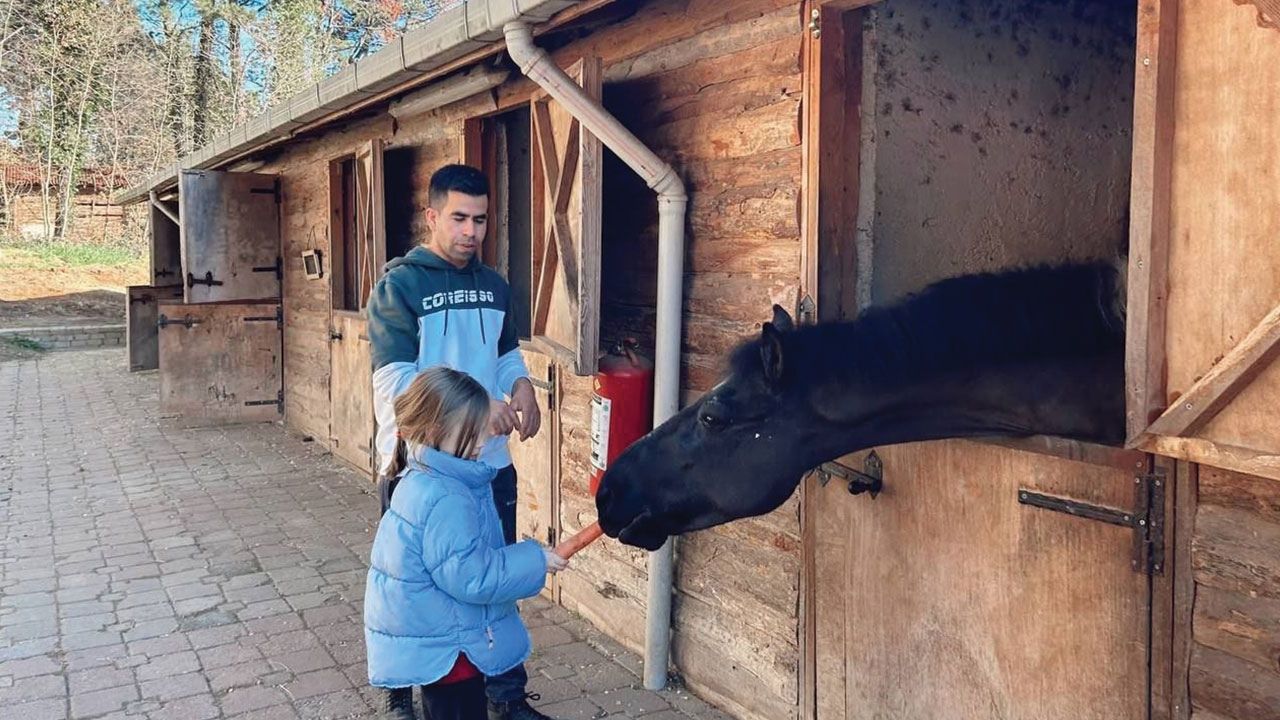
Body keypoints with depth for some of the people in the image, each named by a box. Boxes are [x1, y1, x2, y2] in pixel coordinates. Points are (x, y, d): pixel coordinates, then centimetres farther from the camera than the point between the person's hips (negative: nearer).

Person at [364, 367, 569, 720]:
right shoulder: (445, 500, -30)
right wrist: (534, 561, -19)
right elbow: (470, 575, -27)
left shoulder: (423, 483, 2)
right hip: (443, 644, -10)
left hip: (429, 637, 10)